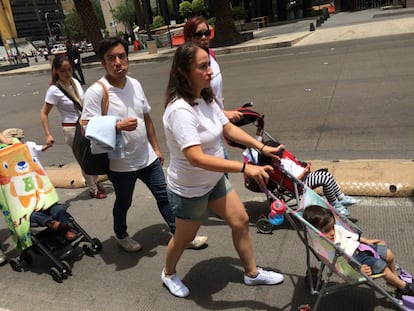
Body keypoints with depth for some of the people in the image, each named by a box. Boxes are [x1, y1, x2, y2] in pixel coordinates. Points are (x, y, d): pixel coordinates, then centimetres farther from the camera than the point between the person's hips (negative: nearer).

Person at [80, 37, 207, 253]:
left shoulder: (135, 85, 2)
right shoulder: (95, 92, -18)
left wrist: (156, 147, 13)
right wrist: (119, 126, -30)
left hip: (148, 158, 5)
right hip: (121, 164, -5)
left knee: (164, 195, 13)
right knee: (123, 202, 17)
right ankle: (121, 235, 45)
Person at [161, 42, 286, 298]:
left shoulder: (205, 98, -3)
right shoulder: (180, 110, -32)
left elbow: (229, 128, 5)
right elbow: (196, 158, -39)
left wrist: (262, 147, -4)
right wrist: (245, 168, -42)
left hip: (214, 181, 8)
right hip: (189, 190, -8)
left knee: (241, 221, 15)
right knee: (184, 238, 15)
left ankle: (252, 273, 37)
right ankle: (169, 274, 47)